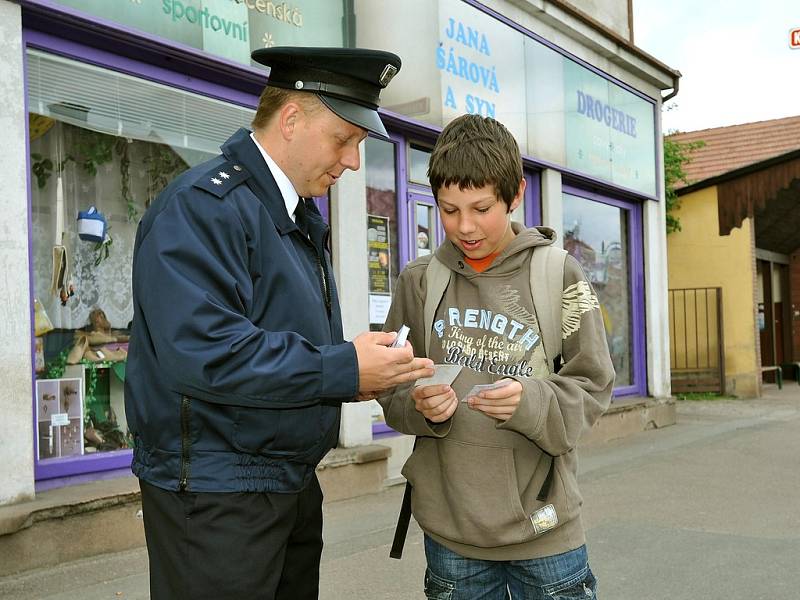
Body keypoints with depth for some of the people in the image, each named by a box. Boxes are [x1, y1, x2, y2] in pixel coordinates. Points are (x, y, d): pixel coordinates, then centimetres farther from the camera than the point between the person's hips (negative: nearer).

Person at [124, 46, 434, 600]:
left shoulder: (302, 215, 13)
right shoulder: (203, 206, -18)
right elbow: (202, 352, -29)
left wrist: (364, 369, 1)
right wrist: (342, 370, -23)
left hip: (295, 481, 9)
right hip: (214, 494, -9)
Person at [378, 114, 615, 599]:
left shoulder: (558, 273, -3)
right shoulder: (420, 280, 2)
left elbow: (593, 386, -3)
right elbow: (392, 391, 5)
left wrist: (532, 401, -21)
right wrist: (423, 406, -16)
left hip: (544, 524, -1)